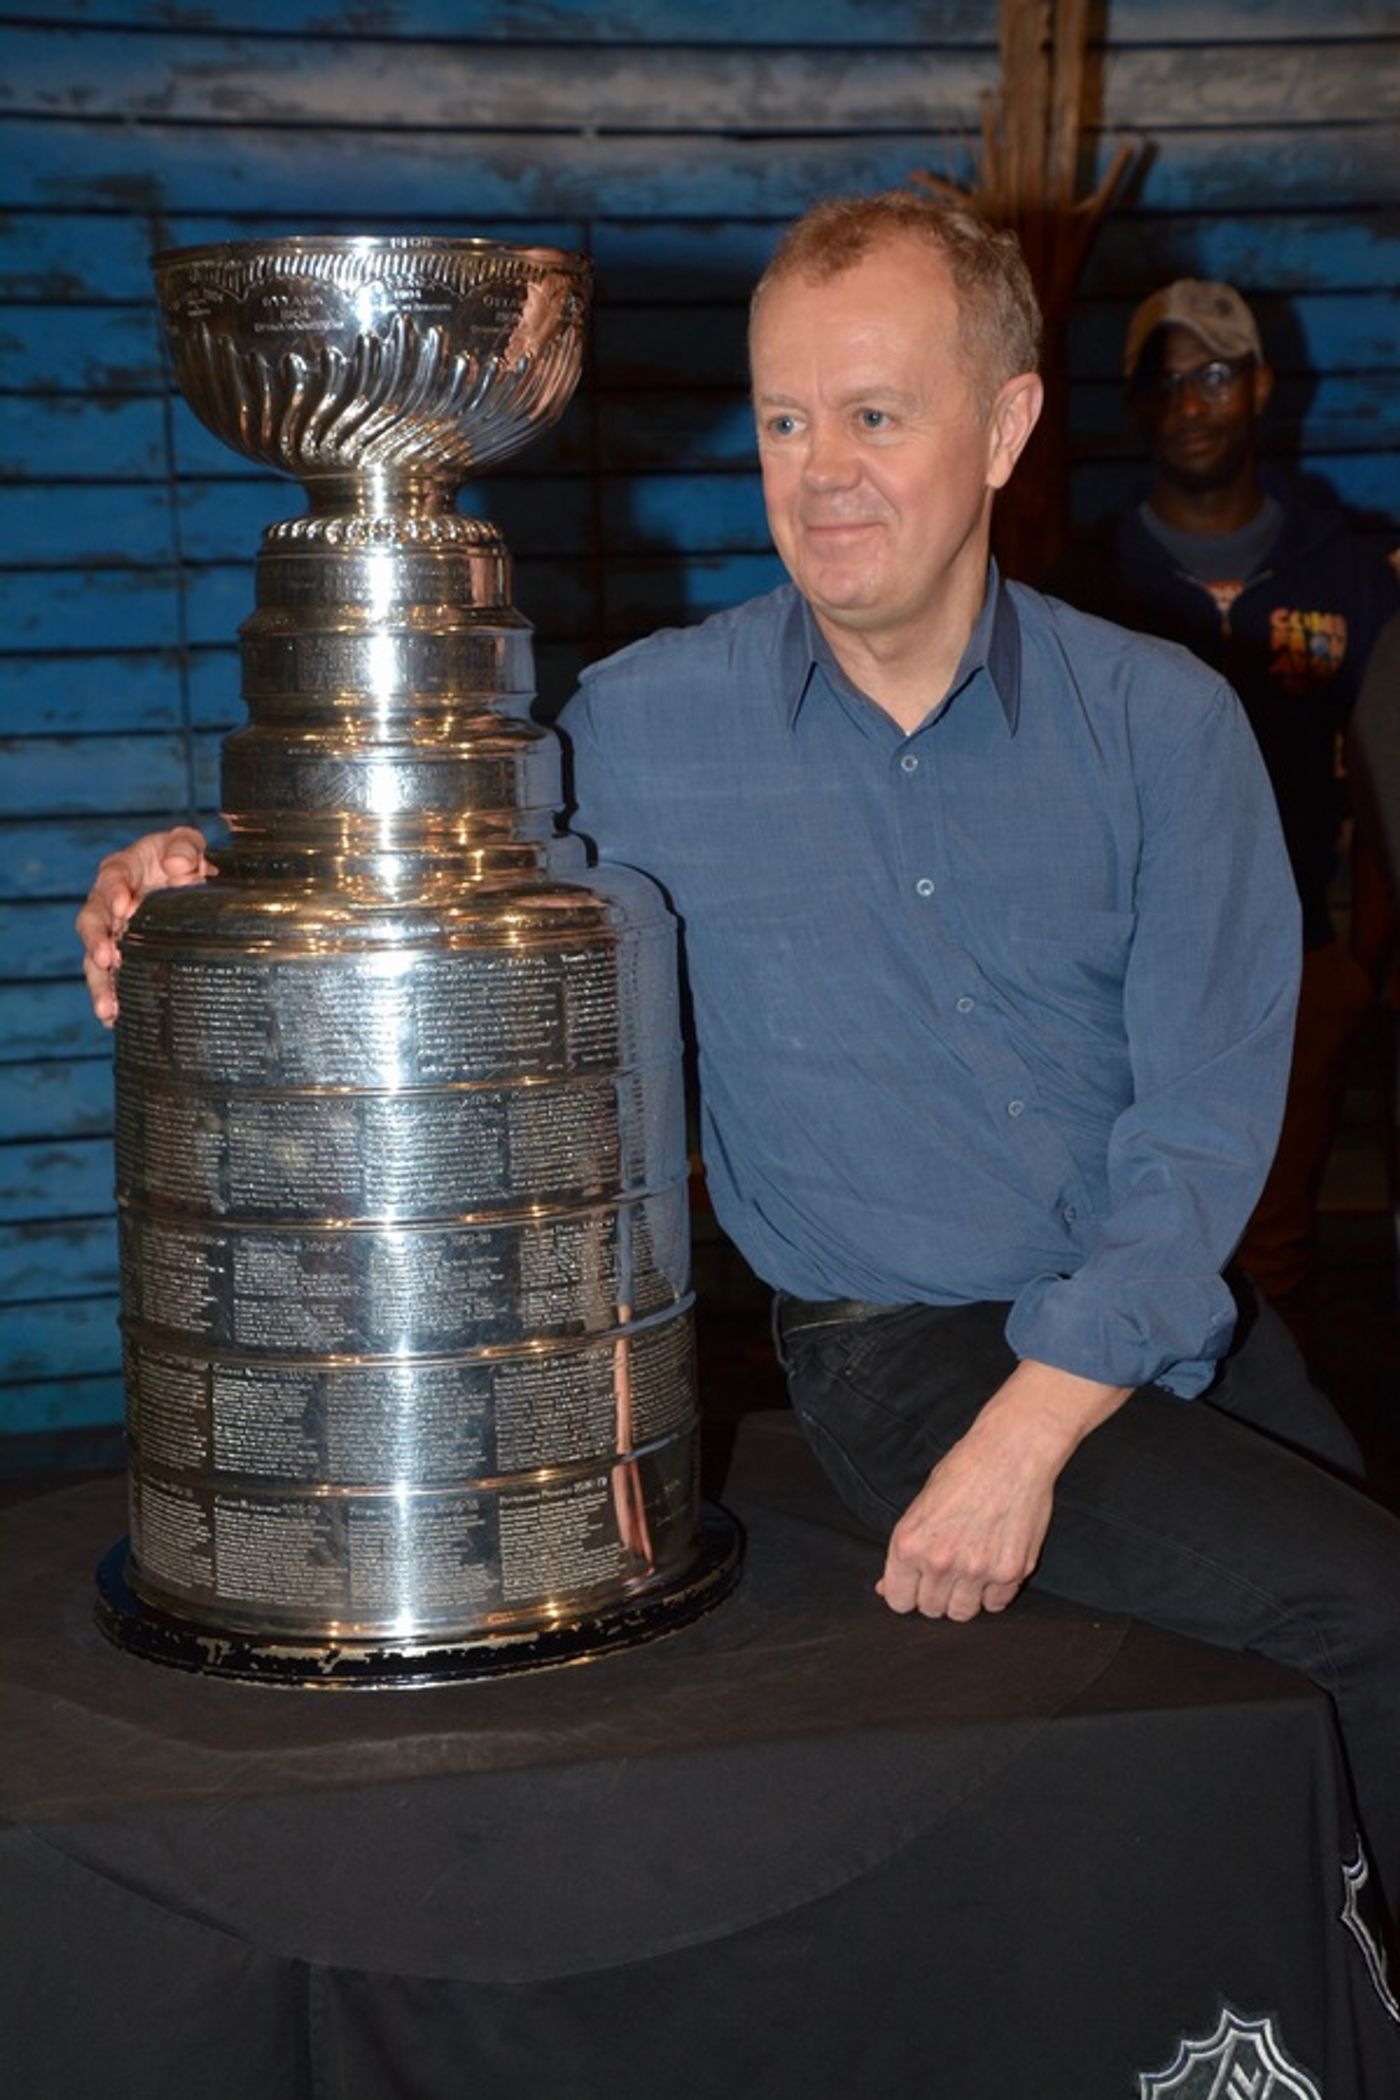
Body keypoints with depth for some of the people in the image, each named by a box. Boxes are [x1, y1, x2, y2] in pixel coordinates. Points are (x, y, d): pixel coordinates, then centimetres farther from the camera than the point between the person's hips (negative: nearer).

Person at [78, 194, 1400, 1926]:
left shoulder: (1163, 722, -1)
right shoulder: (637, 730, -3)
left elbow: (1206, 1120, -5)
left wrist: (1027, 1431, -16)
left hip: (1162, 1318, 4)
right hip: (906, 1353, -3)